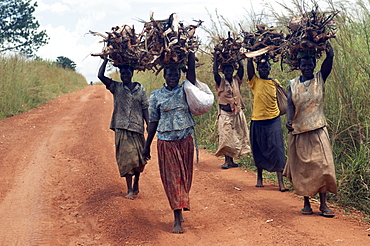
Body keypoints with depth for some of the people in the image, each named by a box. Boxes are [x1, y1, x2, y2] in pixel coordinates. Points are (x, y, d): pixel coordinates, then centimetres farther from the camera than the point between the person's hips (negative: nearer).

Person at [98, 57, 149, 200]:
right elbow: (100, 76, -5)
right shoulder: (116, 87, 5)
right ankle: (130, 190, 2)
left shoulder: (140, 89, 7)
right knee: (126, 158, -3)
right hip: (121, 128, -1)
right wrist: (106, 58, -2)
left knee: (139, 158, 5)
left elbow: (145, 109, 6)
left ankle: (136, 183, 30)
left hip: (137, 128, 1)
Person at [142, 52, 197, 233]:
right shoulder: (156, 95, 3)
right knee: (171, 177, -3)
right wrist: (147, 146, 6)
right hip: (165, 141, -1)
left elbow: (191, 69, -8)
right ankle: (177, 219, -2)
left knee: (184, 176, 8)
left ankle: (180, 209, 25)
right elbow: (153, 122, 5)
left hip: (185, 139, 1)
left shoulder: (185, 90, 4)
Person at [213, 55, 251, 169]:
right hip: (225, 113, -4)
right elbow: (215, 73, -16)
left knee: (237, 136, 5)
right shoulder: (221, 82, -2)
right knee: (225, 137, -6)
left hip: (237, 112, 4)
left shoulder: (236, 80, 6)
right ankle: (227, 161, -3)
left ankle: (231, 160, 11)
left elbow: (241, 68, -3)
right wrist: (216, 58, -11)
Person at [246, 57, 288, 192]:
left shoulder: (275, 83, 7)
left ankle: (281, 182, -5)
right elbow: (249, 66, -11)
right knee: (259, 150, 9)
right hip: (258, 121, 0)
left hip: (274, 120, 0)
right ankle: (259, 178, 26)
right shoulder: (254, 82, 2)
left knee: (277, 150, -5)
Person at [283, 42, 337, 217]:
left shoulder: (320, 78, 3)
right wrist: (289, 120, -24)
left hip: (317, 130, -1)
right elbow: (290, 104, -5)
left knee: (322, 165, -6)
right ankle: (306, 202, 15)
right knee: (302, 168, 4)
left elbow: (330, 57, -8)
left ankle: (323, 204, -2)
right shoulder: (293, 84, 7)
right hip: (298, 131, 1)